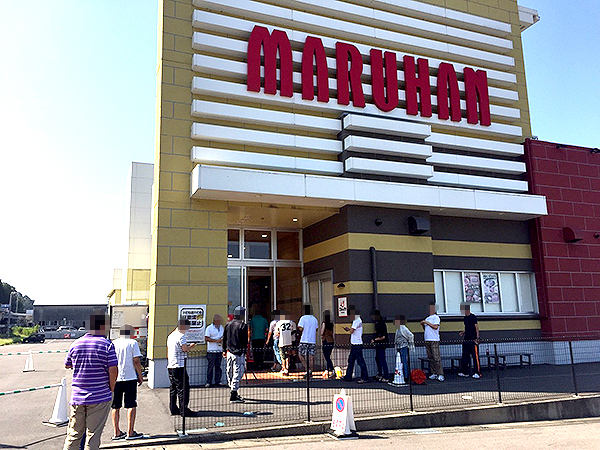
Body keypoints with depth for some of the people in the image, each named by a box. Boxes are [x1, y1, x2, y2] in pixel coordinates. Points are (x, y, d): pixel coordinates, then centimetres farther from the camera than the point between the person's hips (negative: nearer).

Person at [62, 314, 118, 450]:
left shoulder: (75, 344, 4)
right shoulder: (107, 345, -10)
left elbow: (67, 365, 18)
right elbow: (113, 370, -14)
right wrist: (111, 389, 0)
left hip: (77, 397, 4)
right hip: (99, 398, -4)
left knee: (73, 435, 15)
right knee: (93, 435, 3)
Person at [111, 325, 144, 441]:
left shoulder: (112, 344, 6)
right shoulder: (132, 343, -4)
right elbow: (136, 361, -8)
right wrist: (140, 376, 2)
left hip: (115, 379, 4)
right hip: (130, 378, -4)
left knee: (115, 406, 12)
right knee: (131, 405, 3)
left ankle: (117, 433, 17)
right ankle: (130, 433, 4)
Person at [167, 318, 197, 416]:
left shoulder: (170, 336, 16)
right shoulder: (181, 336, -13)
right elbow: (185, 349, -18)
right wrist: (191, 346, 1)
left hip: (170, 366, 9)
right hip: (179, 366, -9)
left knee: (173, 388, 14)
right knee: (183, 388, -4)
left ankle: (173, 409, 18)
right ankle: (183, 410, -2)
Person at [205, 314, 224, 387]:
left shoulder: (222, 328, 15)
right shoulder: (209, 328, -5)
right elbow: (206, 338, -11)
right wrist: (216, 340, -15)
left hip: (220, 350, 6)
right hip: (211, 351, -5)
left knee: (218, 366, 7)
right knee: (210, 367, -3)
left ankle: (217, 381, 14)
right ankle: (209, 382, 4)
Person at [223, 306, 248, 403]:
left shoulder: (228, 325, 9)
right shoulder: (243, 325, -11)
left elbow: (224, 338, 15)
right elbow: (245, 340, -13)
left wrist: (224, 350, 24)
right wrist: (245, 351, -6)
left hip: (229, 352, 8)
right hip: (238, 353, -8)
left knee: (230, 372, 16)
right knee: (238, 373, -5)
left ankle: (233, 392, 30)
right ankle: (233, 396, -7)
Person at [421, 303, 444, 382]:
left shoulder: (436, 317, -2)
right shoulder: (427, 318, 20)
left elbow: (435, 327, -15)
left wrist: (426, 322, -12)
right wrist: (422, 324, 7)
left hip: (434, 340, -7)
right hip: (427, 340, 7)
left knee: (436, 358, -11)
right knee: (430, 358, 7)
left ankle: (440, 374, -9)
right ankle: (433, 373, 12)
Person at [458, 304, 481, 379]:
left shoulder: (473, 317, -8)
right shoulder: (465, 318, 14)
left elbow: (476, 327, -10)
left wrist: (477, 337, -16)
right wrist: (463, 332, 9)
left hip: (473, 340, -8)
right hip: (466, 340, 8)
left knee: (475, 356, -5)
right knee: (465, 356, 11)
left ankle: (477, 373, -1)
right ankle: (466, 372, 19)